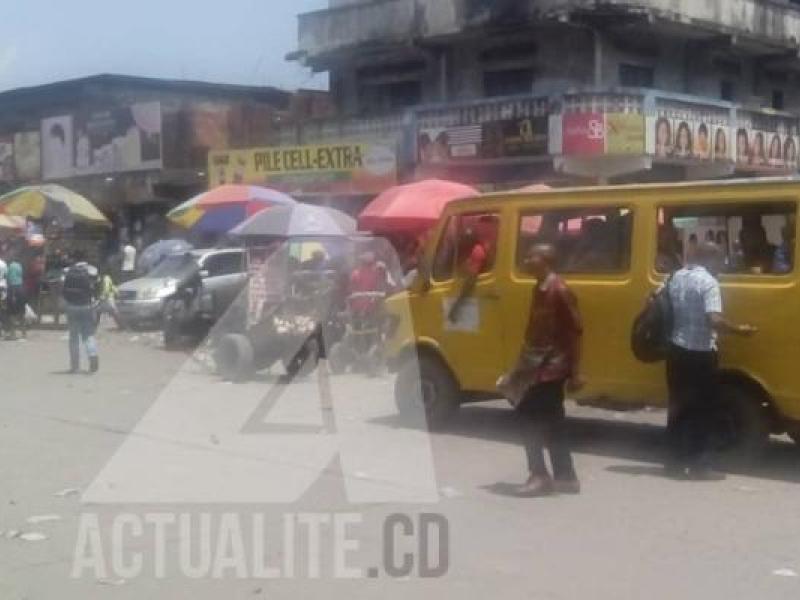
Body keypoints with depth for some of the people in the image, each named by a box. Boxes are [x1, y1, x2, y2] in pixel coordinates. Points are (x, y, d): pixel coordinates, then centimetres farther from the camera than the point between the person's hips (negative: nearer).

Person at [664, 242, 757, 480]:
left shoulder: (676, 277, 8)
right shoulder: (708, 282, -14)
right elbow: (715, 321, -23)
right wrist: (740, 330, -10)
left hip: (677, 350, 7)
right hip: (700, 354, -7)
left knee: (679, 406, 13)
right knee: (703, 409, 2)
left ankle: (675, 462, 16)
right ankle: (700, 465, 4)